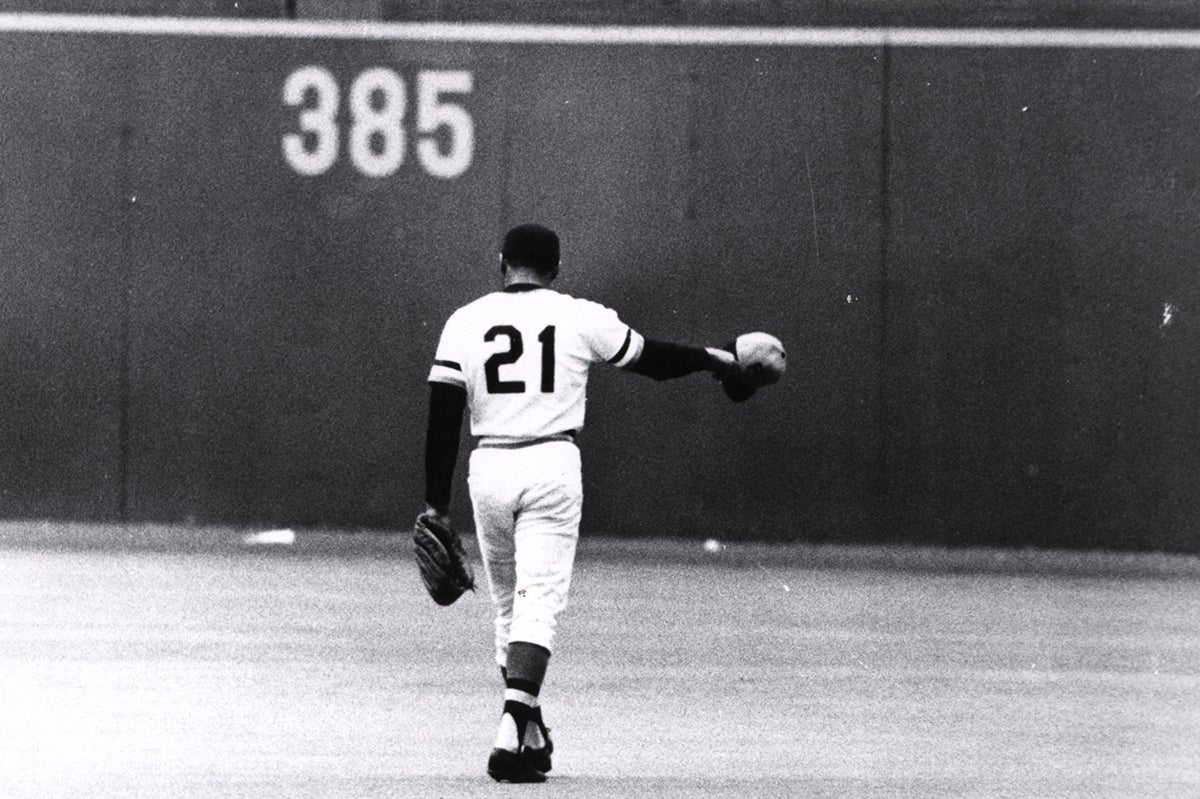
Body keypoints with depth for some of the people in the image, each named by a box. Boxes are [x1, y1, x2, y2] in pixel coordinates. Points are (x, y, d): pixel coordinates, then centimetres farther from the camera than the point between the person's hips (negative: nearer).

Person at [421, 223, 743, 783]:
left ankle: (530, 736, 23)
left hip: (488, 468, 2)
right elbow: (652, 359, 14)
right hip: (552, 466, -2)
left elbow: (443, 418, 0)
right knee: (537, 605, -7)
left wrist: (437, 504, 3)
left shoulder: (465, 321, 5)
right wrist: (711, 358, 33)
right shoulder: (581, 318, 2)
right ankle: (513, 731, -25)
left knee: (510, 606, 18)